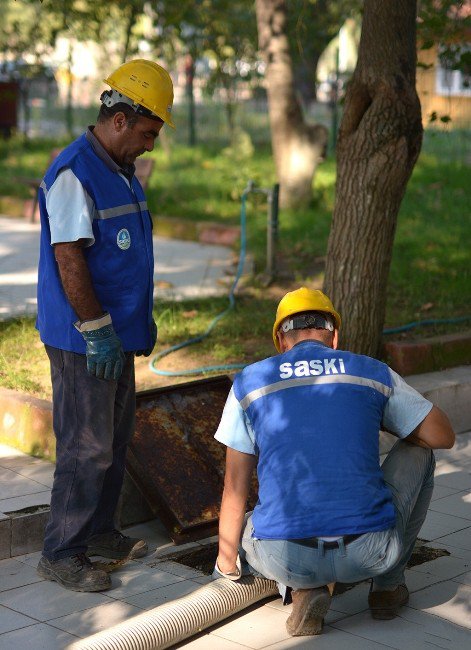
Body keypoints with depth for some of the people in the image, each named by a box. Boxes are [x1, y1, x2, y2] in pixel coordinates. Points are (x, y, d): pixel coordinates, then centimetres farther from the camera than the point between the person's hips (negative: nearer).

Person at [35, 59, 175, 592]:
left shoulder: (122, 171, 14)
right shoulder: (74, 173, -17)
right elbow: (68, 258, -22)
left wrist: (141, 321, 21)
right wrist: (97, 332, -21)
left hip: (116, 333, 10)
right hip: (83, 340, -10)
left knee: (116, 438, 17)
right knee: (87, 447, -4)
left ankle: (98, 531, 31)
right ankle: (60, 553, 6)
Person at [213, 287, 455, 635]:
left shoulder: (249, 382, 9)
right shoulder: (373, 372, 9)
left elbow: (235, 490, 10)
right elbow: (443, 435, 16)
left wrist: (227, 563, 25)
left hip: (285, 559, 0)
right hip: (370, 550, 0)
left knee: (240, 525, 37)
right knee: (418, 454, 28)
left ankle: (302, 590, 7)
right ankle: (388, 586, 26)